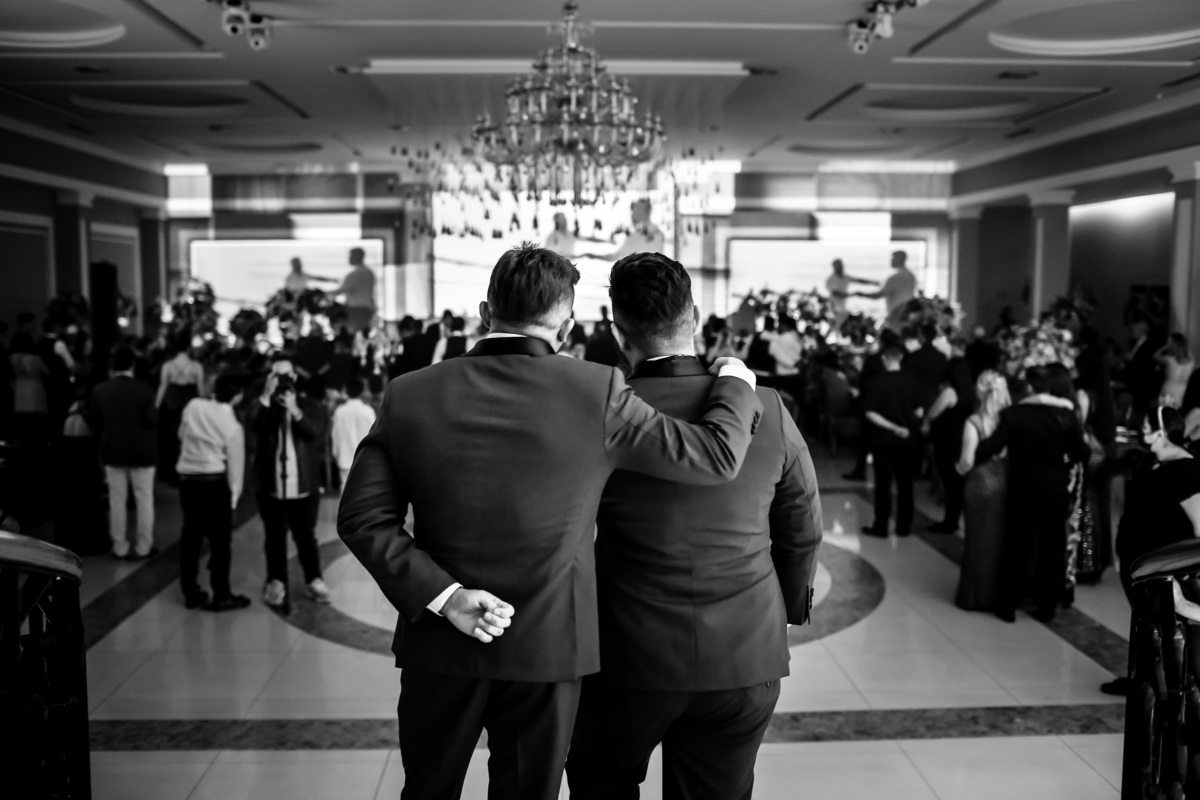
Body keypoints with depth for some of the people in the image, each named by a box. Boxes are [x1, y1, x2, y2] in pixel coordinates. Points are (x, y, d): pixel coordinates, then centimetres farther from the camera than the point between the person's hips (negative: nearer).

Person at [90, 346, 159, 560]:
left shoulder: (100, 390, -3)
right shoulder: (143, 389, -14)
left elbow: (95, 423, 3)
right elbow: (152, 421, -14)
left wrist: (105, 443, 17)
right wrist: (155, 411, 7)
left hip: (112, 452, 3)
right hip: (141, 452, -3)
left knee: (116, 500, 10)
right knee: (144, 500, 7)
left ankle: (120, 547, 15)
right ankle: (143, 547, 12)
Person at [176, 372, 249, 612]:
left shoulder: (193, 406, -3)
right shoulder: (233, 426, -12)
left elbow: (182, 435, 11)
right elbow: (235, 464, -6)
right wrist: (234, 495, 4)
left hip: (186, 477, 5)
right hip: (214, 481, -5)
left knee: (190, 536, 13)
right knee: (220, 539, 4)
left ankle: (191, 593, 22)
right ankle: (221, 596, 9)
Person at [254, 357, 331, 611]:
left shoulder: (309, 406, 2)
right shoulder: (264, 407, 4)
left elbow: (317, 434, -14)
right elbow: (257, 430, -17)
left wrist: (295, 411, -23)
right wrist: (266, 398, -23)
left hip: (303, 486, 0)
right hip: (271, 486, 0)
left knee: (306, 536, 9)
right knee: (274, 537, 8)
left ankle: (314, 581, 19)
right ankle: (276, 582, 16)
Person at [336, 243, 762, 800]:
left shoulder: (409, 395, -7)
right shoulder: (596, 393, -14)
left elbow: (361, 517, -9)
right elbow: (716, 455, -8)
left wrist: (441, 593, -11)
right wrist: (736, 385, 10)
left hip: (438, 650, 2)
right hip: (546, 649, -2)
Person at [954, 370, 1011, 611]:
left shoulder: (974, 421, -13)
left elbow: (967, 461, -16)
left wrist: (958, 468, 4)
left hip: (981, 485, -3)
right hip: (1007, 484, 3)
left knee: (980, 542, 8)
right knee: (1004, 540, 16)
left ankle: (977, 597, 16)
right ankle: (1004, 594, 25)